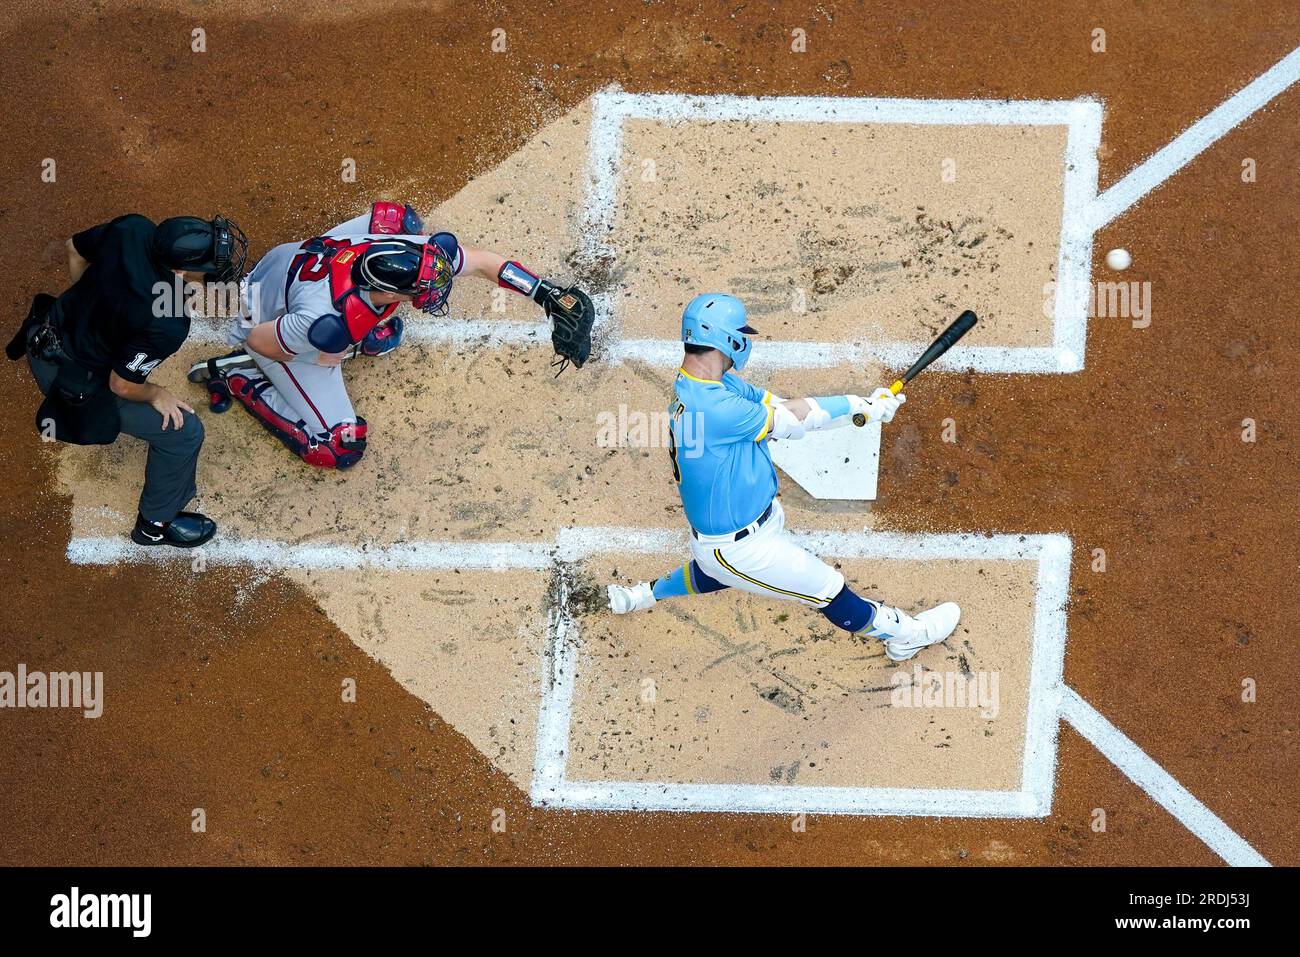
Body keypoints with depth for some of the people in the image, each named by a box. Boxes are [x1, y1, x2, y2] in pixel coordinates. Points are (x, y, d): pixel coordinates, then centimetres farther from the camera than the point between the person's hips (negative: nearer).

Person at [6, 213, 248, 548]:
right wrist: (155, 394, -3)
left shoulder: (131, 229, -20)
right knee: (184, 431, 5)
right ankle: (157, 524, 25)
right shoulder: (166, 327, -38)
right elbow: (122, 385, -24)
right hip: (74, 379, -7)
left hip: (45, 334, 7)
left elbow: (75, 249, 1)